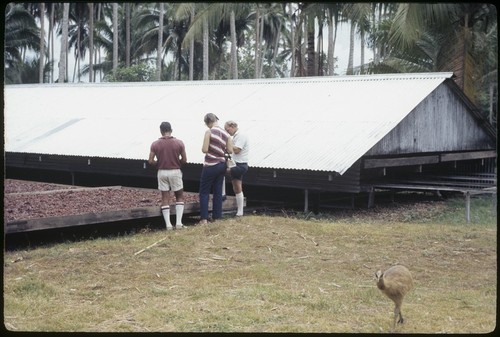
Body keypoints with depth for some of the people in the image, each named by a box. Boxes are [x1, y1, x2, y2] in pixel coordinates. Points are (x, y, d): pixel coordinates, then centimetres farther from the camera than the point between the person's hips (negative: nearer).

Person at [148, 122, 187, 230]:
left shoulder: (155, 144, -3)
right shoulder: (179, 143, -6)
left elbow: (150, 161, -5)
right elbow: (184, 160, -3)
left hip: (162, 172, 1)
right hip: (175, 172, -1)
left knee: (165, 198, 7)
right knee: (180, 197, 12)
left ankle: (168, 224, 1)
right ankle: (178, 222, 0)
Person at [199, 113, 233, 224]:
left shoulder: (209, 132, -13)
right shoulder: (226, 134, 3)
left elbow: (204, 150, -17)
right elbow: (230, 150, -1)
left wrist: (203, 148, 5)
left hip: (210, 166, -5)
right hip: (222, 165, 5)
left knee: (204, 192, 3)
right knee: (218, 192, 11)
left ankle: (204, 218, -2)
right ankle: (216, 217, 14)